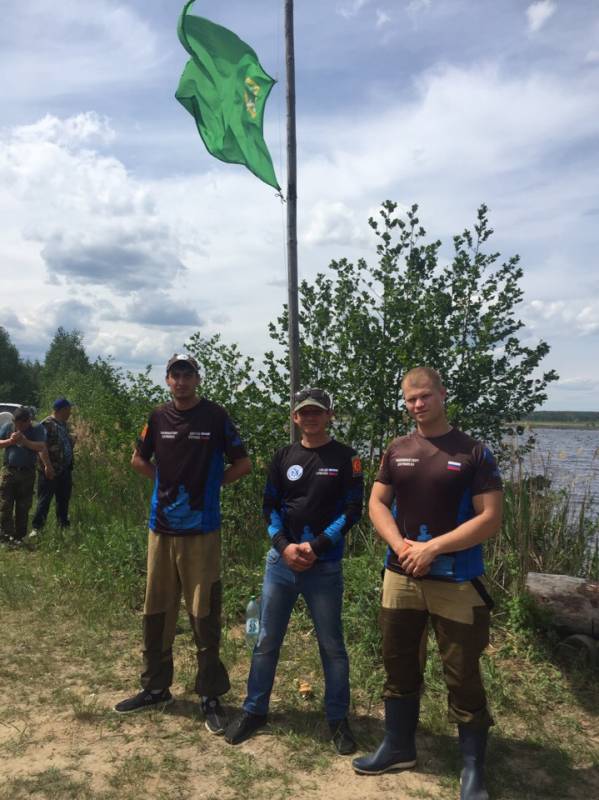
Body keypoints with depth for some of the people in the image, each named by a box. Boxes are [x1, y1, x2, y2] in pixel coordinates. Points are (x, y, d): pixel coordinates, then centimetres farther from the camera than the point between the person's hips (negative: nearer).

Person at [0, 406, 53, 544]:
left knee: (23, 507, 5)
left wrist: (25, 441, -24)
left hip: (27, 473, -1)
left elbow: (41, 447, -13)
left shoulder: (37, 429, 0)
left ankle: (19, 536, 14)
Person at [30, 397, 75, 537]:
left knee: (64, 499, 15)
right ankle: (36, 527, 7)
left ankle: (64, 525, 27)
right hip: (50, 470, -8)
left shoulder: (64, 424, 11)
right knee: (44, 499, -1)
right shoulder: (47, 424, -16)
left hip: (65, 469, 8)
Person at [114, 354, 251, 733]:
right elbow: (139, 460, 20)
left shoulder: (215, 416, -5)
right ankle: (156, 687, 31)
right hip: (161, 528, 5)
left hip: (201, 531, -4)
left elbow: (243, 464, -2)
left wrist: (208, 484, -3)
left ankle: (211, 696, 15)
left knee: (204, 616, 1)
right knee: (156, 612, 15)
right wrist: (166, 481, 8)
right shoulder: (159, 417, 6)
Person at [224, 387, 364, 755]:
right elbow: (270, 506, 6)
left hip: (324, 566, -3)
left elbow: (352, 509, -7)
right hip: (281, 560, 3)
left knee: (332, 645, 7)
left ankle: (338, 719, 23)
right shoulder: (284, 456, 7)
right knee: (267, 640, 12)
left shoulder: (345, 457, -3)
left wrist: (316, 548, -15)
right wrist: (284, 546, -10)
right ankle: (255, 710, 28)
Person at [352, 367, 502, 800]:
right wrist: (400, 545, -12)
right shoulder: (397, 451, 5)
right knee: (399, 665, 16)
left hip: (456, 582, -4)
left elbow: (491, 518, -12)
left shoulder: (474, 452, -7)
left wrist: (433, 547, -17)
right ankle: (398, 747, 36)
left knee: (463, 676, 6)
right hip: (400, 577, 4)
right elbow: (377, 503, 6)